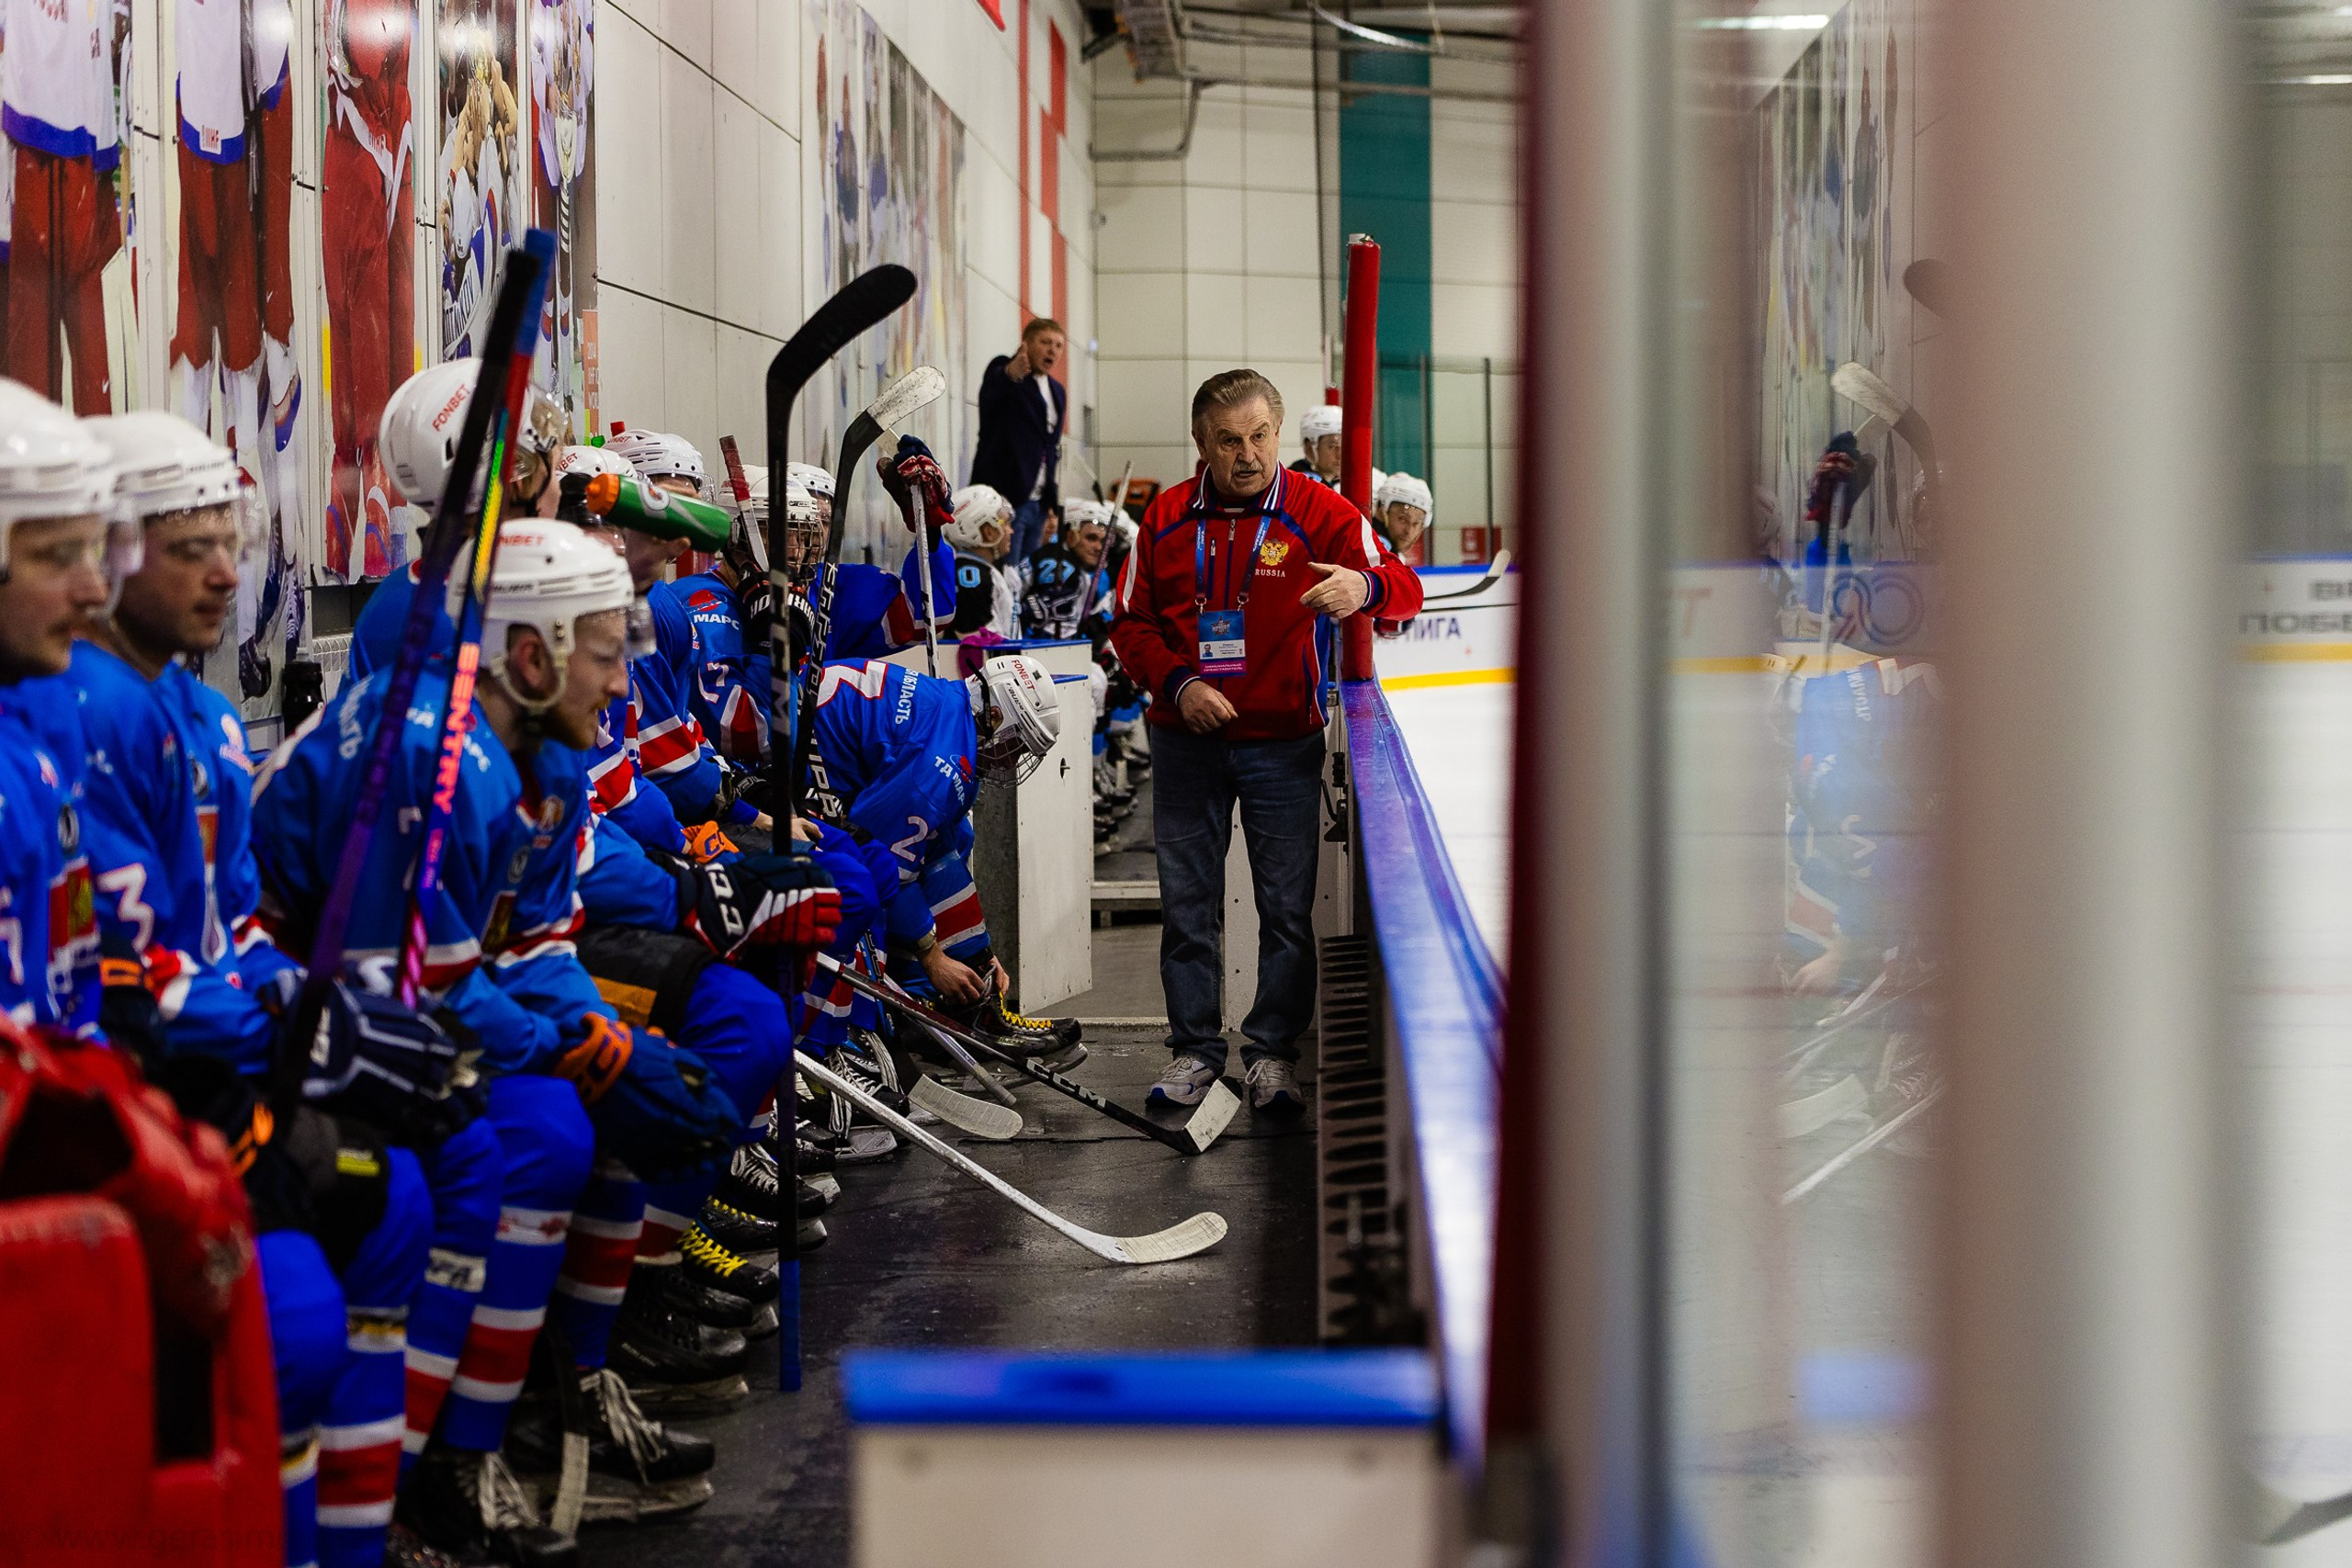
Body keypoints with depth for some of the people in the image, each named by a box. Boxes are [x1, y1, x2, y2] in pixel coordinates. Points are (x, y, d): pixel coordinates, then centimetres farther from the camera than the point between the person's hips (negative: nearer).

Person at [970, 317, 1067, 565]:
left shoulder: (1057, 391, 19)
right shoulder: (1003, 371, -5)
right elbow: (990, 393, -30)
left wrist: (1051, 503, 16)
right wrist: (1010, 374, -54)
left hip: (1037, 504, 8)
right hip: (1004, 497, -8)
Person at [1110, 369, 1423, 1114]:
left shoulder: (1318, 512, -5)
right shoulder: (1166, 519, 2)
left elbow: (1403, 587, -13)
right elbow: (1131, 624, 7)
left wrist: (1366, 587, -37)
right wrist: (1177, 685, -11)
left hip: (1283, 744, -2)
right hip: (1186, 743, 2)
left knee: (1288, 905, 1)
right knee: (1187, 904, 8)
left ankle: (1273, 1051, 13)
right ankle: (1194, 1048, 20)